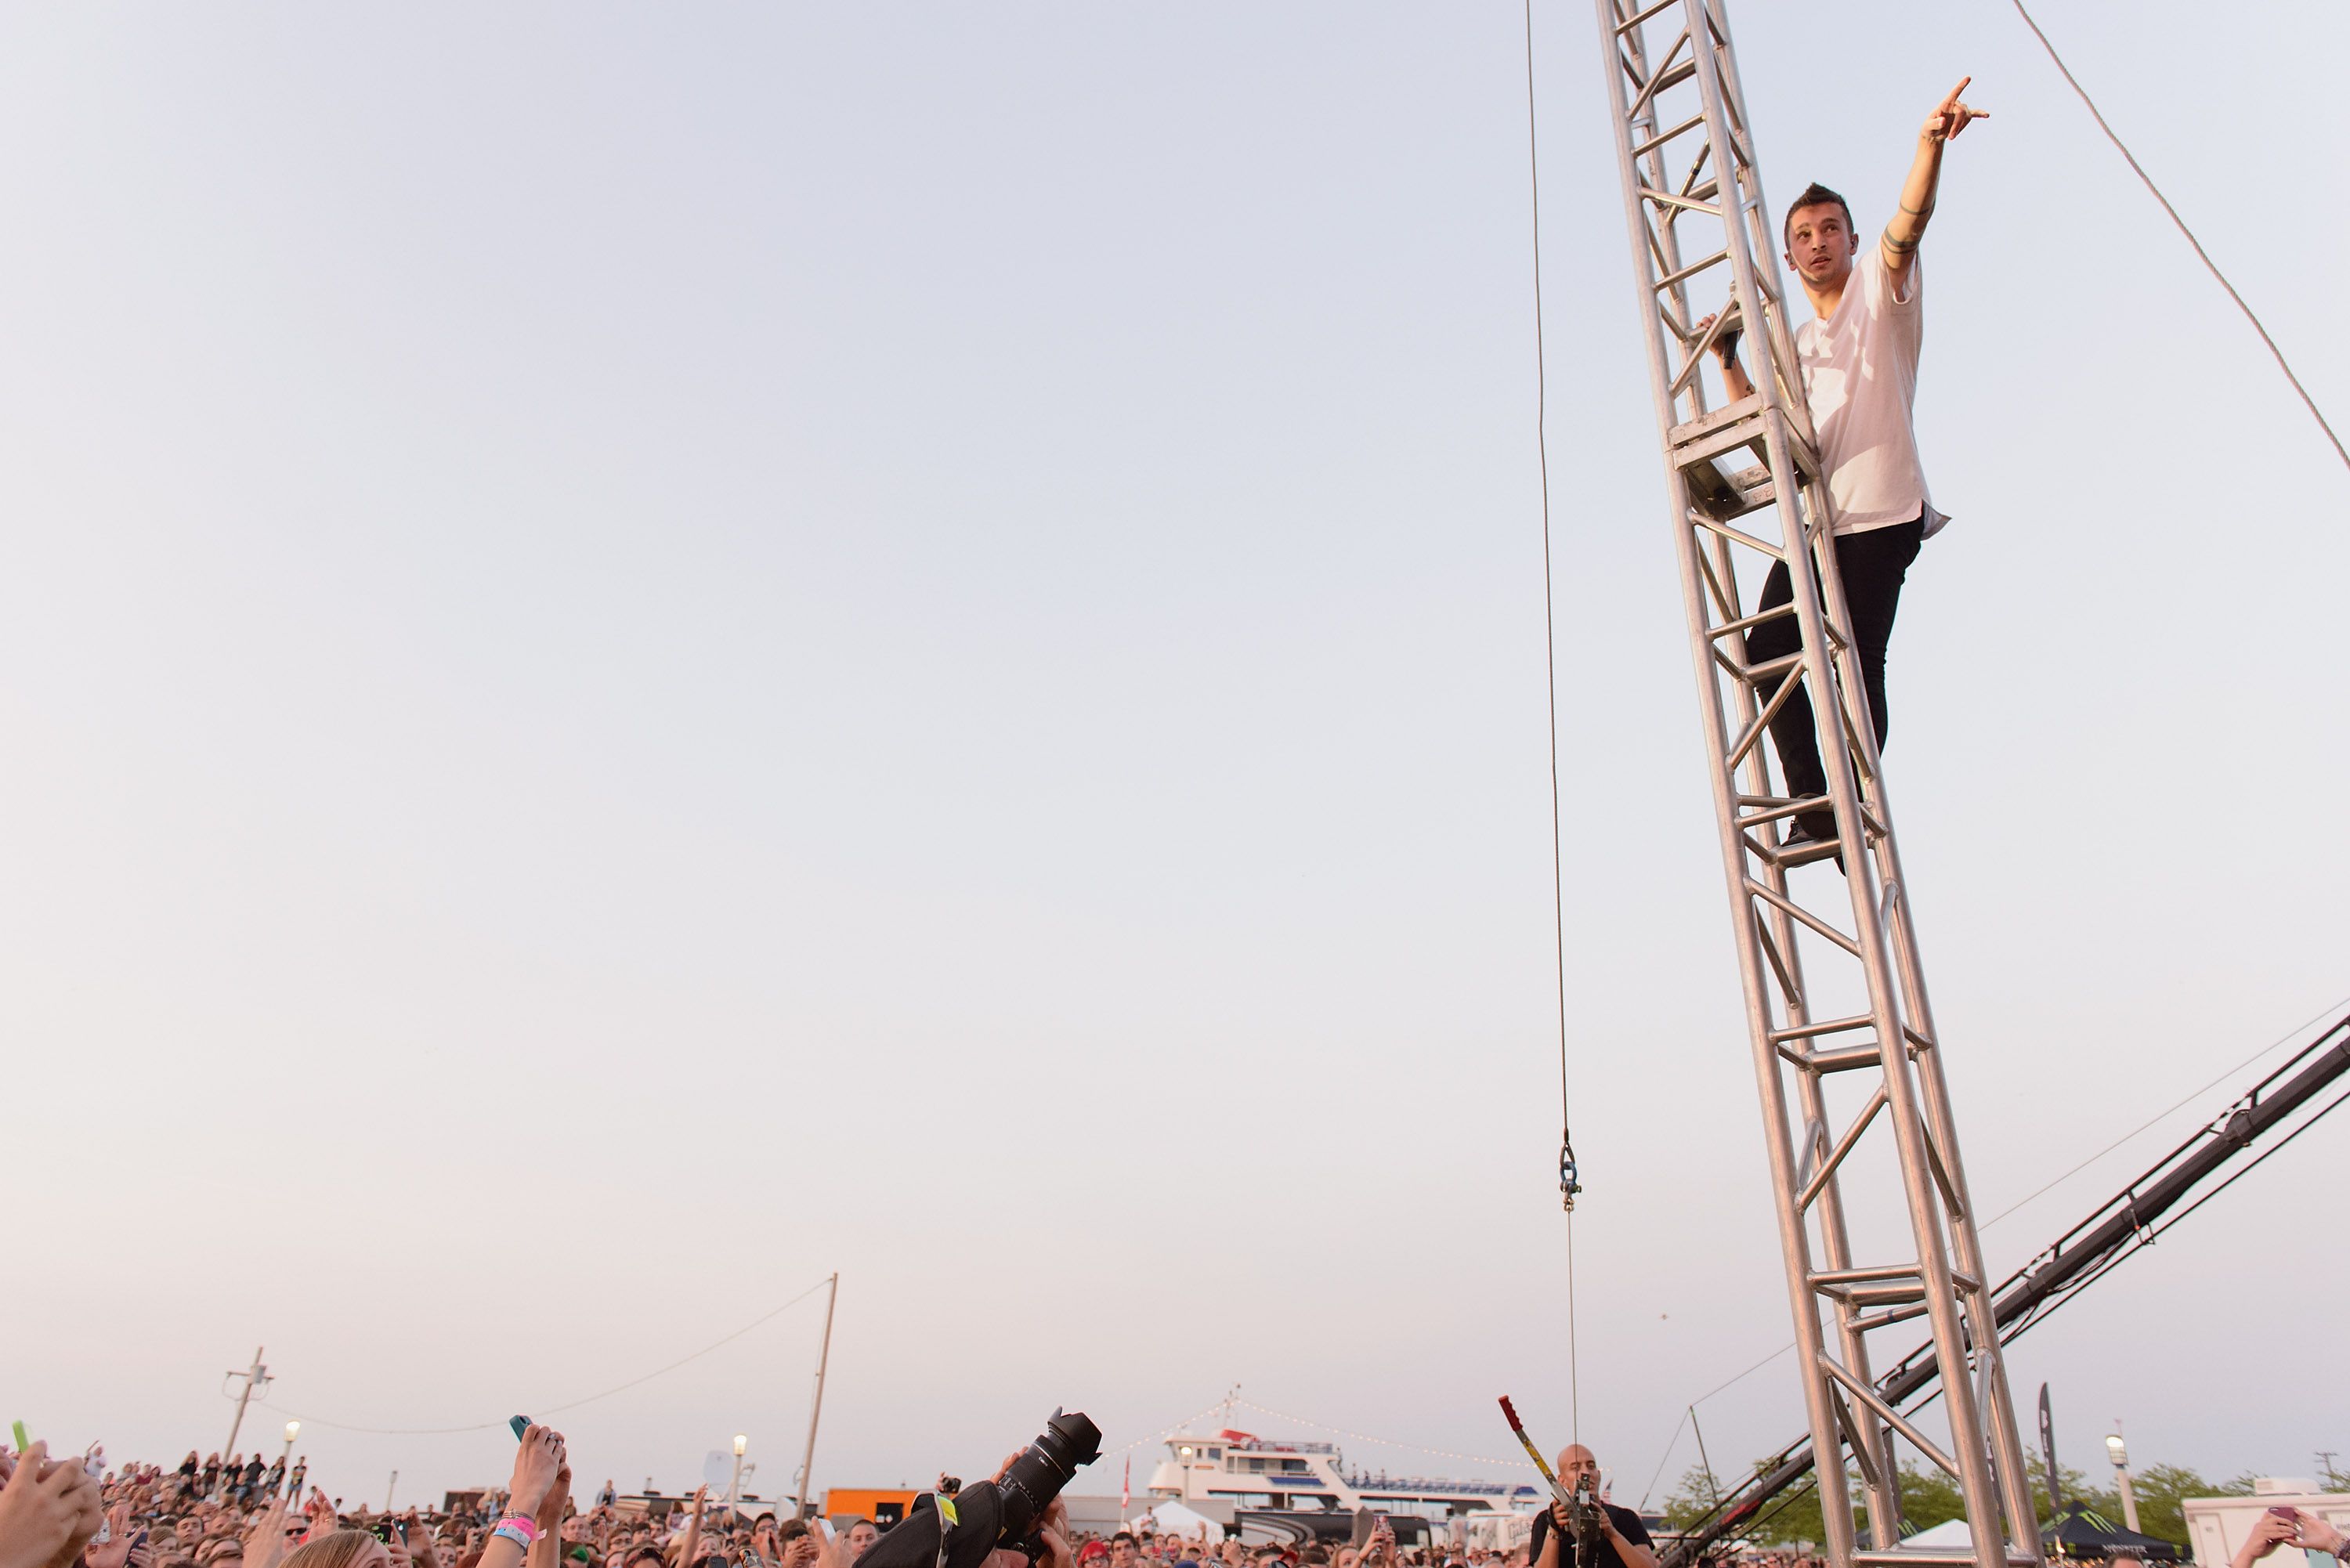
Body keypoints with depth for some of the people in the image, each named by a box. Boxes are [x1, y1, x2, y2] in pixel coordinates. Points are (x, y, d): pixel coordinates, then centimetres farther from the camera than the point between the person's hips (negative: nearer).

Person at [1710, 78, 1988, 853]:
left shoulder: (1879, 290, 7)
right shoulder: (1796, 343, 24)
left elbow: (1907, 223, -13)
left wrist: (1931, 142, -30)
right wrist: (1730, 363, 6)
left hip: (1880, 517, -6)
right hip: (1814, 522, 6)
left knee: (1858, 666, -10)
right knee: (1767, 650, -7)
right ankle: (1812, 802, 2)